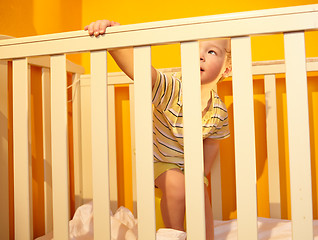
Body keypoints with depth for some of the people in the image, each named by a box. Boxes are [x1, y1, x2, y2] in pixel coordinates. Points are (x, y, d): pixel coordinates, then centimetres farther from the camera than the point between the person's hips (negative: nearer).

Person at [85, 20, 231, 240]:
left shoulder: (219, 111, -17)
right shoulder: (172, 88, -32)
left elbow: (211, 142, 1)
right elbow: (136, 65, -48)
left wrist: (203, 174, 4)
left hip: (188, 160, 4)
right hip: (157, 156, -3)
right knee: (176, 187, -23)